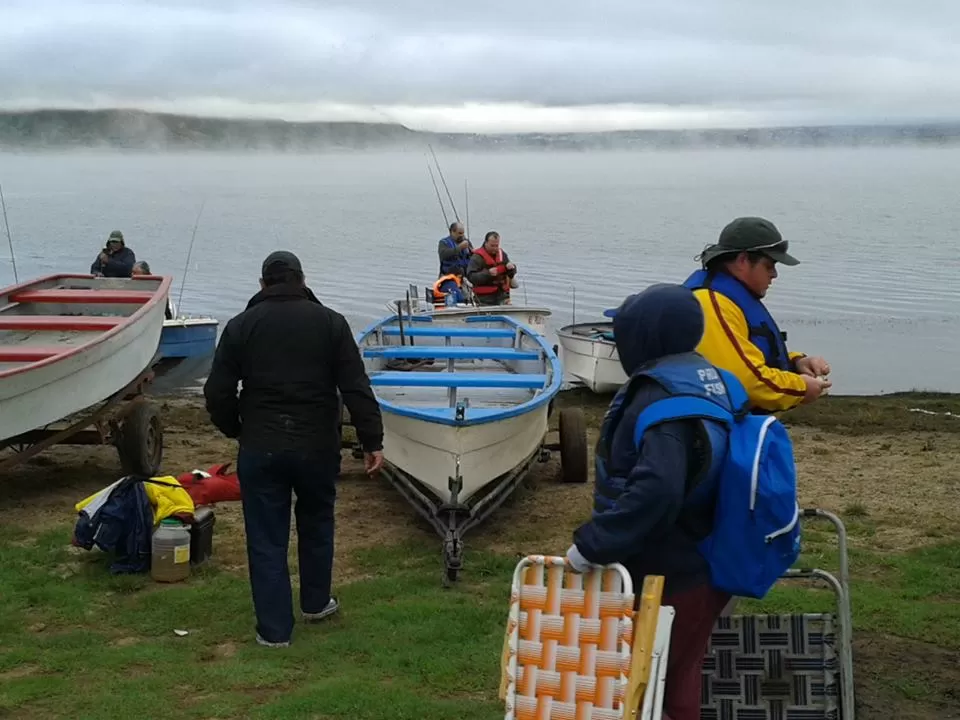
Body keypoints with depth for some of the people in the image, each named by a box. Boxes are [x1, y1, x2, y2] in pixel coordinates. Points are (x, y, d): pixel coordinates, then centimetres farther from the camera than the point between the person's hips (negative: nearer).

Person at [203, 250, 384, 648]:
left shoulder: (241, 325, 0)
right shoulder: (330, 322, -1)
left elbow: (217, 393, -1)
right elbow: (356, 388, -6)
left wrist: (235, 430, 17)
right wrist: (372, 441, -2)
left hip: (260, 449, -1)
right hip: (317, 447, 1)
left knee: (266, 539, 6)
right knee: (316, 524, 23)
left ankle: (274, 628, 8)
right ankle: (316, 603, 36)